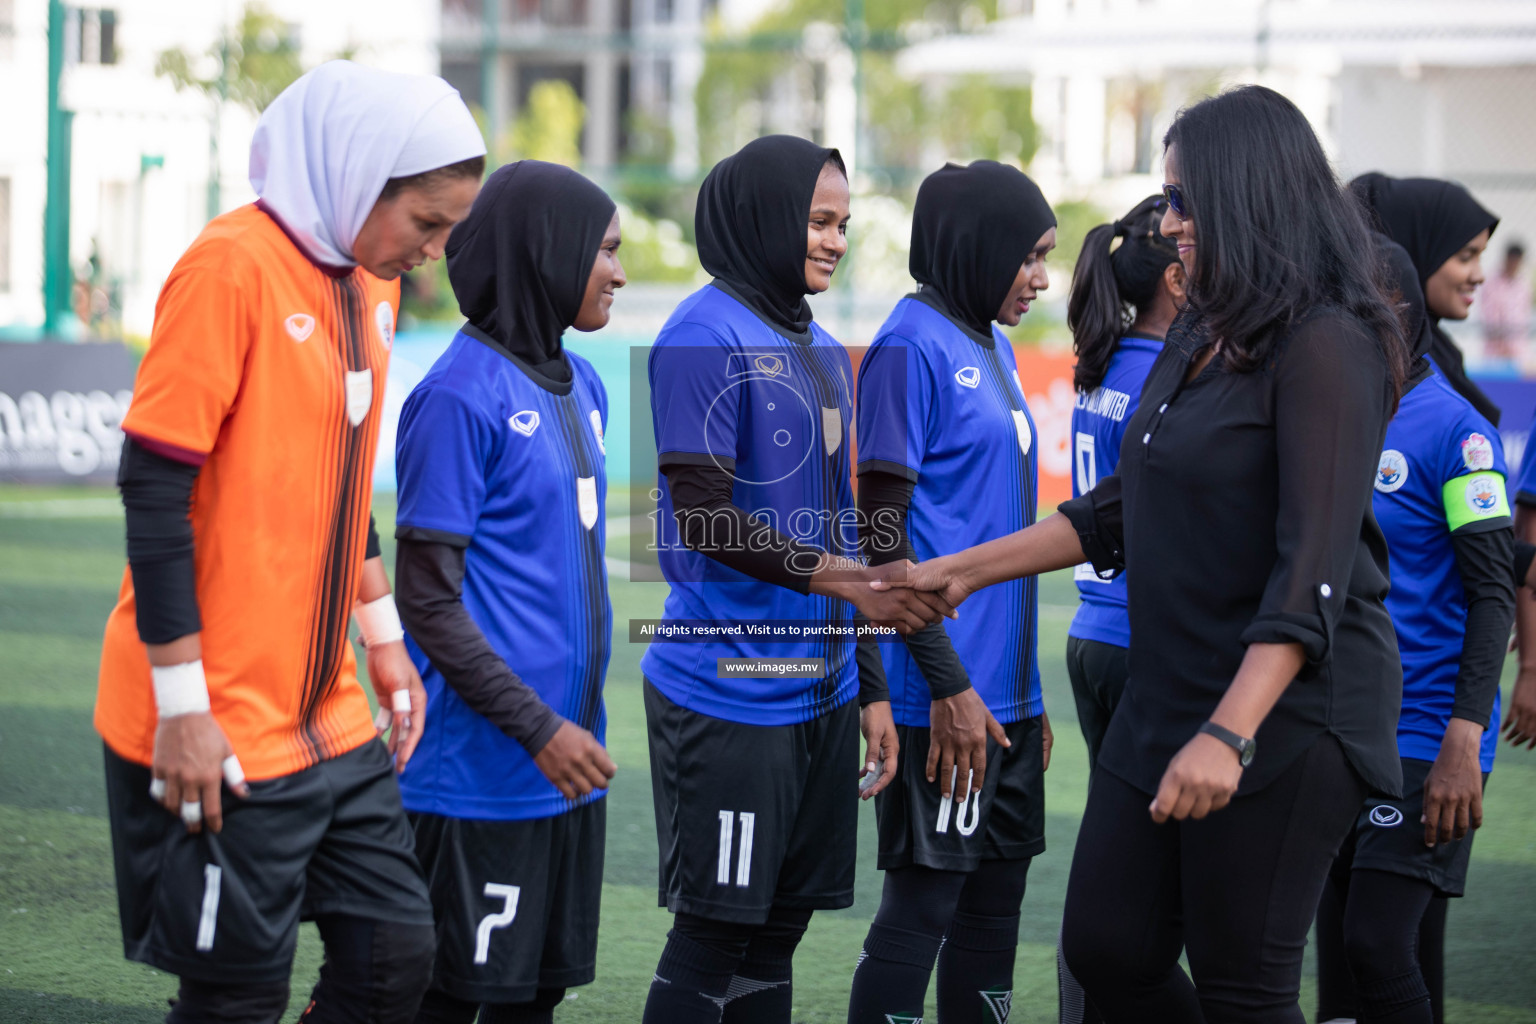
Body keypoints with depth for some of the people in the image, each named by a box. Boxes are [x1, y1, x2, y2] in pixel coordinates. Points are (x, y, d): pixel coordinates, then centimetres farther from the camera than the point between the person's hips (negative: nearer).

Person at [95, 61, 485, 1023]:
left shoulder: (370, 280, 11)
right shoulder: (234, 267, -16)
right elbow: (155, 490, -17)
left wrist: (383, 638, 20)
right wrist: (182, 708, -18)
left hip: (328, 717, 8)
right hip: (218, 739, -8)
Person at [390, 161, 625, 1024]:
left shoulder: (582, 387, 12)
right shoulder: (461, 395, -13)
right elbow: (429, 602, -14)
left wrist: (576, 727, 16)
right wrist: (539, 729, -16)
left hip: (567, 767, 8)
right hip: (484, 773, -8)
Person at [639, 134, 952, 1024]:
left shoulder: (823, 352, 16)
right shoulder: (707, 337, -10)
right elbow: (702, 517, -16)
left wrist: (870, 687, 17)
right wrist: (841, 578, -23)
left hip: (821, 694, 8)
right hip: (730, 693, -8)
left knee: (779, 927, 11)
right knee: (713, 934, -4)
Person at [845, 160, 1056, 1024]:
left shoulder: (993, 346, 15)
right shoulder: (912, 347, -11)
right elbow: (882, 534, -15)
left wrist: (1028, 692, 18)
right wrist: (949, 685, -18)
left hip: (1004, 688, 9)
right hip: (946, 693, -9)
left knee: (996, 900, 11)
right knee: (922, 902, -5)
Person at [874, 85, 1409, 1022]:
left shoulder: (1325, 347, -15)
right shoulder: (1202, 337, 13)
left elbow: (1314, 566, -23)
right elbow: (1120, 512, 21)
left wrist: (1229, 735, -31)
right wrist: (963, 572, 18)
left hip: (1284, 704, -9)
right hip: (1169, 697, 9)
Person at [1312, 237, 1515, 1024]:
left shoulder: (1453, 428, -10)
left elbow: (1492, 594, -12)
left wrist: (1464, 742, -19)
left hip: (1422, 737, -7)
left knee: (1378, 943, -14)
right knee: (1337, 943, 8)